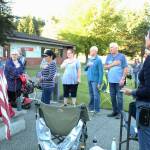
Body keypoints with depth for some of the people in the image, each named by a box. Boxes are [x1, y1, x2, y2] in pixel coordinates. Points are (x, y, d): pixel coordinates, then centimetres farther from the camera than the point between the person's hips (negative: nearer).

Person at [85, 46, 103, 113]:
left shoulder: (98, 60, -7)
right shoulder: (89, 59, 14)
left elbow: (101, 71, -11)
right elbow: (85, 69, 19)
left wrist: (99, 82, -16)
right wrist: (87, 65, -4)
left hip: (95, 80, -7)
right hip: (89, 80, 7)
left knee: (96, 95, -4)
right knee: (91, 94, 14)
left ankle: (97, 109, 3)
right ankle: (91, 107, 24)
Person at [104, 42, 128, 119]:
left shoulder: (122, 56, -3)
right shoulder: (108, 57, 11)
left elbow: (126, 68, -5)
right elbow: (105, 67, 8)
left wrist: (123, 79, -13)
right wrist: (113, 64, -10)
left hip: (119, 80, -5)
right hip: (111, 80, 5)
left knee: (119, 97, -1)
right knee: (113, 97, 11)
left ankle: (119, 112, 7)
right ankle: (114, 111, 22)